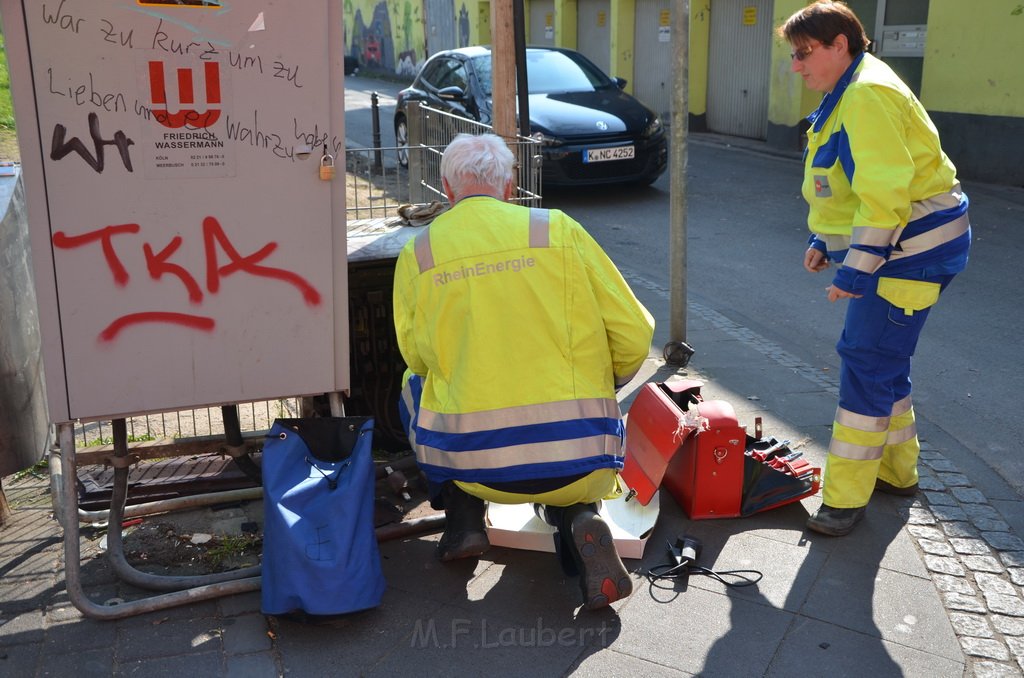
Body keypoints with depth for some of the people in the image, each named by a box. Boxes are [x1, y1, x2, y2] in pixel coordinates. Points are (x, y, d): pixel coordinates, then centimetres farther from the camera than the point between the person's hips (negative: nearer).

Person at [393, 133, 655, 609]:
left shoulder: (417, 254, 3)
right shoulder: (558, 230, 1)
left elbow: (417, 356, 13)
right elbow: (634, 336, 1)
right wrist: (598, 383, 21)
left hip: (469, 461, 1)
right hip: (578, 462, 0)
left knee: (416, 387, 29)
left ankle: (463, 516, 19)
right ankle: (574, 518, 3)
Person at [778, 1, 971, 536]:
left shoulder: (868, 95, -19)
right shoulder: (847, 96, 15)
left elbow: (885, 191, -27)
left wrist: (857, 268, -26)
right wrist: (824, 240, 19)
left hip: (909, 249, -11)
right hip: (895, 249, 11)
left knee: (868, 365, -9)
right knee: (882, 361, 17)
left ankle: (845, 498, -1)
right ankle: (896, 470, 32)